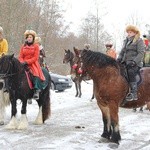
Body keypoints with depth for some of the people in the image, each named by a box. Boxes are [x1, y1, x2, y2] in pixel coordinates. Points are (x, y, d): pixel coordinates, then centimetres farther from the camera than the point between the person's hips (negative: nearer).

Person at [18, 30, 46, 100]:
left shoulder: (35, 46, 5)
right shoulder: (23, 46, 15)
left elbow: (35, 58, -4)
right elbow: (20, 57, 11)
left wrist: (27, 62, -16)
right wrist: (22, 62, -12)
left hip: (33, 64, -3)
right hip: (24, 64, 4)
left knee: (36, 73, -30)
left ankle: (37, 90, -38)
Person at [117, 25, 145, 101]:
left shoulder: (139, 41, 1)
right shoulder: (126, 41, 22)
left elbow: (141, 53, -9)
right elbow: (122, 52, 24)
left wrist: (134, 61, -21)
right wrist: (119, 58, 3)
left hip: (135, 63, -8)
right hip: (126, 62, 8)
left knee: (130, 73, -32)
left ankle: (134, 94, -32)